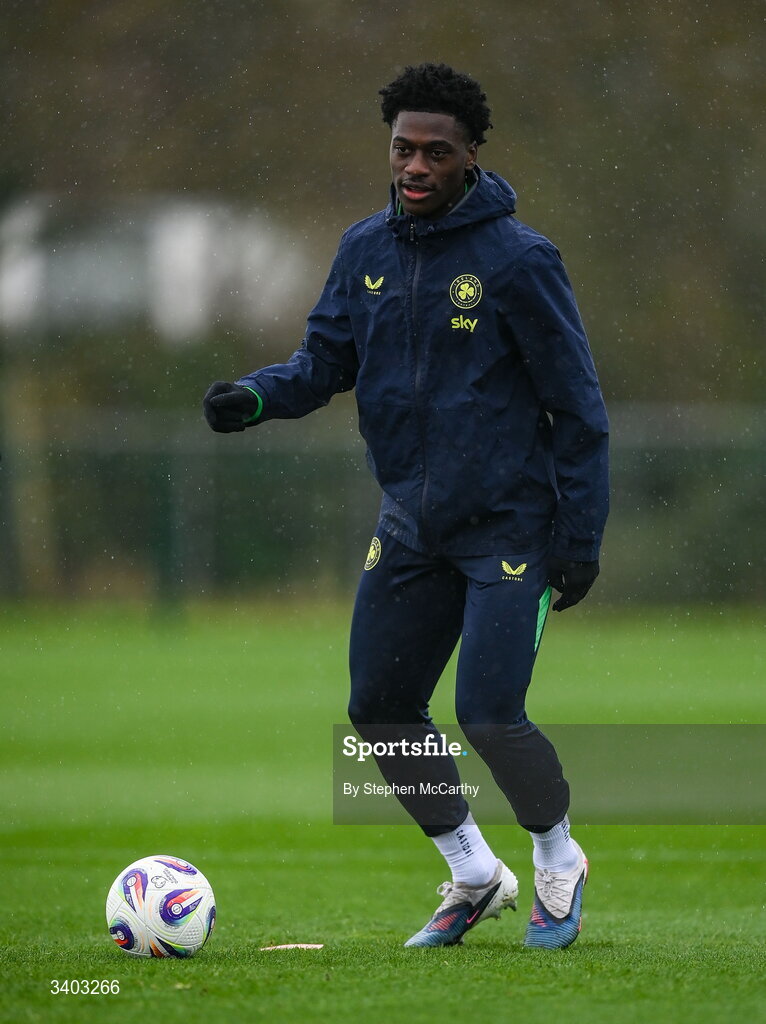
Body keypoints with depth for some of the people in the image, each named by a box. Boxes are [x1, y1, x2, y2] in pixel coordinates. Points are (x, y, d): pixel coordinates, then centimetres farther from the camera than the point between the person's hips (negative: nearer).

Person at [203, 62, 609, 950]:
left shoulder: (518, 260, -12)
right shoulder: (366, 250, 4)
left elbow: (576, 404, -8)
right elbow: (325, 359, 8)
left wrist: (581, 536, -11)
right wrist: (258, 395, -15)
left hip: (509, 528, -6)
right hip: (411, 525, 6)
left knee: (488, 713, -13)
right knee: (379, 708, 4)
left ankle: (558, 861, 16)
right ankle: (473, 876, 25)